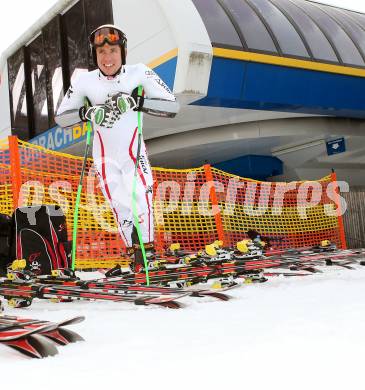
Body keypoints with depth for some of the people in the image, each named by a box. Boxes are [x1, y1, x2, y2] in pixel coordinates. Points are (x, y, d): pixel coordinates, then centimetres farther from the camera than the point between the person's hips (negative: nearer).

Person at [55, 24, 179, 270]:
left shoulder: (139, 73, -12)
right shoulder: (85, 82, -9)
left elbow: (173, 105, -15)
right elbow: (60, 118, -1)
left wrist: (136, 102, -27)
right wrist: (87, 113, -20)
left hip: (134, 151, -1)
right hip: (105, 156, 1)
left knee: (141, 195, -17)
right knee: (120, 205, 0)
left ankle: (145, 243, 6)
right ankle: (136, 250, 20)